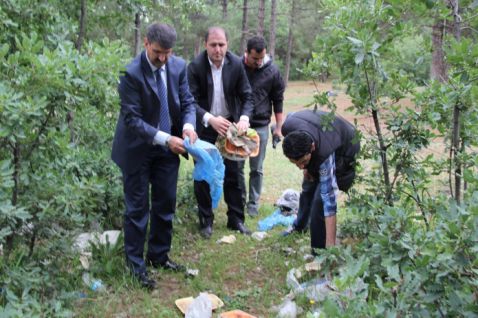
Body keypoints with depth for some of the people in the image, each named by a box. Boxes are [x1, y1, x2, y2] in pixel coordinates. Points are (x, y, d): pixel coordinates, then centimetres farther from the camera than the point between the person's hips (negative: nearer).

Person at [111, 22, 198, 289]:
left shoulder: (179, 66, -4)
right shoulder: (132, 74, -21)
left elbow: (188, 101, 1)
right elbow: (132, 119, -22)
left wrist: (188, 125, -20)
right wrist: (165, 139, -29)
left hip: (168, 147, 6)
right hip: (138, 149, -5)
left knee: (166, 205, 13)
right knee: (138, 208, 4)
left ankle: (159, 256, 30)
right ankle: (136, 264, 17)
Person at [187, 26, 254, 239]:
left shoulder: (236, 64, -9)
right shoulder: (195, 66, -16)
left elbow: (247, 96, -5)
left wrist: (244, 118, -24)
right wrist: (210, 119, -34)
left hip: (230, 126, 2)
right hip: (205, 128, -2)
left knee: (233, 174, 8)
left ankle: (236, 219, 20)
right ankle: (206, 221, 18)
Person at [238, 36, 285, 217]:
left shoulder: (272, 71, -4)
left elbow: (278, 100, 4)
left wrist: (278, 127, 2)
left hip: (260, 126, -1)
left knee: (256, 168, 5)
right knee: (237, 165, 8)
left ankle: (253, 203, 17)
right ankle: (240, 199, 23)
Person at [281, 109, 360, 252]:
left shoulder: (324, 154, -46)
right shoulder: (288, 127, -36)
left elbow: (329, 201, -45)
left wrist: (330, 245, -45)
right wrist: (306, 166, -6)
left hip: (345, 150, -6)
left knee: (320, 199, -20)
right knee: (308, 189, 22)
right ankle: (299, 227, 51)